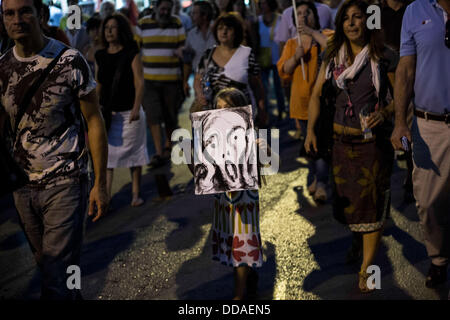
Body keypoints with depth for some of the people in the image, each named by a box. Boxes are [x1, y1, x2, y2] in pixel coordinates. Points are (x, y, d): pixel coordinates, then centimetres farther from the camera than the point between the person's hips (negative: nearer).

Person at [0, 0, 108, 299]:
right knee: (47, 265, 17)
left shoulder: (69, 61, -10)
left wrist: (100, 184, -8)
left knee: (57, 277, -7)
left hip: (65, 184, -5)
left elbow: (94, 120, -5)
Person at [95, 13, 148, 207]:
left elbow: (139, 82, -8)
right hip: (107, 112, 4)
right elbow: (98, 84, 15)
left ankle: (135, 194, 14)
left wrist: (136, 108, -17)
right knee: (106, 153, 0)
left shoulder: (131, 53, -4)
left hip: (129, 112, -3)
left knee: (133, 153, 4)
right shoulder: (100, 56, 9)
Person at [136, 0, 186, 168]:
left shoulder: (177, 24, 4)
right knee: (153, 115, -8)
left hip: (172, 79, 1)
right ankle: (159, 153, -6)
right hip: (149, 79, -1)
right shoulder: (143, 24, 2)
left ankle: (168, 146, 31)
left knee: (170, 116, 9)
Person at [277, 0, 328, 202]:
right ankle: (313, 179, 26)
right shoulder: (291, 44, 15)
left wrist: (311, 31, -19)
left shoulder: (323, 37, 3)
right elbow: (283, 71, 7)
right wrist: (295, 57, -11)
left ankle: (321, 184, -20)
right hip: (301, 100, 5)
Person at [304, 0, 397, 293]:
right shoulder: (333, 58, 6)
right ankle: (357, 241, 40)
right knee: (347, 199, 13)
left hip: (373, 141, -4)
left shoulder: (383, 57, -5)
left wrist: (385, 113, -21)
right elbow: (317, 95, 9)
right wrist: (311, 130, -1)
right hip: (341, 140, 4)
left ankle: (367, 267, 5)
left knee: (372, 202, -2)